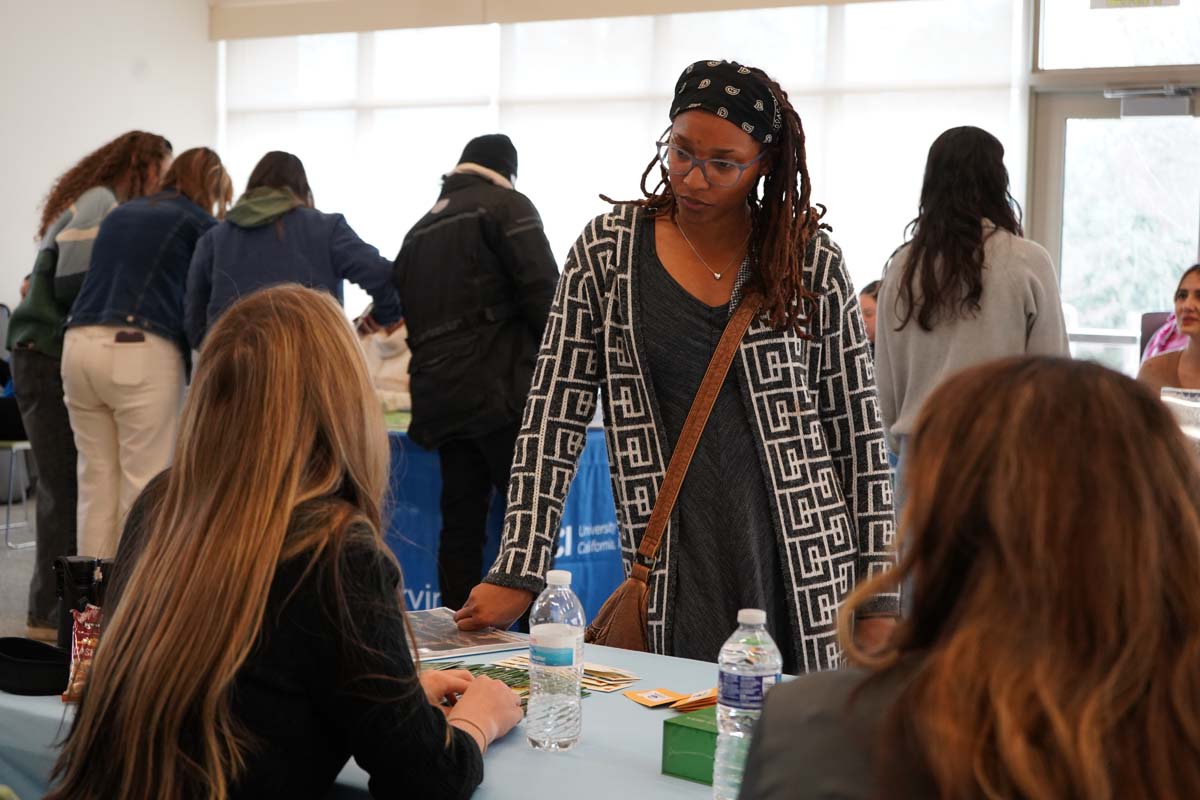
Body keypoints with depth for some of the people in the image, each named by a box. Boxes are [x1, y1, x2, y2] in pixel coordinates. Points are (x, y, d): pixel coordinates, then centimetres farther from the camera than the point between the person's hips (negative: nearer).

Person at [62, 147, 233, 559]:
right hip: (140, 352, -6)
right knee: (145, 487, -2)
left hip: (79, 343, 6)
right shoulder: (200, 224, 5)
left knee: (96, 482, 10)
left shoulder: (120, 213, 24)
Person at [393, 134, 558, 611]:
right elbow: (543, 291, -10)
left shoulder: (420, 230, 23)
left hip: (439, 397, 7)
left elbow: (408, 314, 22)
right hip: (501, 391, -7)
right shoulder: (507, 205, 2)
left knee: (461, 522, 8)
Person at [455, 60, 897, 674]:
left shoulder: (811, 262, 2)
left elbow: (859, 436, 4)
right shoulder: (607, 253, 2)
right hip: (673, 571, 0)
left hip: (807, 568, 0)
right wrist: (517, 575, -7)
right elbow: (553, 420, 0)